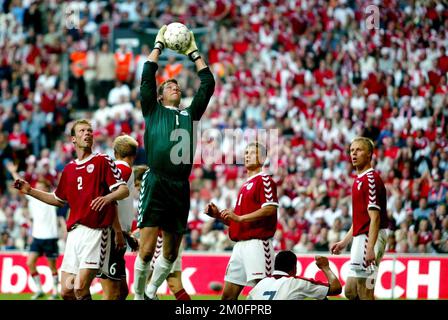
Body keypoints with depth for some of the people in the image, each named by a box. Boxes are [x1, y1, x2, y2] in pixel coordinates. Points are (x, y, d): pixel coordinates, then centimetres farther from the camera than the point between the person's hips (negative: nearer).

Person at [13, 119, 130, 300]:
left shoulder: (102, 161, 2)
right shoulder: (69, 169, 19)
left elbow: (124, 190, -5)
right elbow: (59, 200, 32)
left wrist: (108, 197, -26)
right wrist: (30, 191, 27)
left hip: (95, 232, -6)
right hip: (74, 232, 6)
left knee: (80, 288, -18)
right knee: (66, 291, 1)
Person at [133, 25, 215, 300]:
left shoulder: (189, 114, 20)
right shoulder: (153, 111, 12)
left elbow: (208, 84, 20)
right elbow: (147, 78, 4)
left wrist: (194, 53, 23)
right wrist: (159, 45, 11)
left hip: (180, 188, 4)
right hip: (156, 185, -4)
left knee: (171, 253, 10)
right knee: (147, 250, -10)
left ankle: (152, 291, 29)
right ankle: (138, 294, 7)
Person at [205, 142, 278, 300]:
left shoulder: (264, 180, -4)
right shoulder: (245, 186, 25)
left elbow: (270, 209, -18)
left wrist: (239, 217, -18)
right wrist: (219, 214, 12)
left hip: (257, 243, -9)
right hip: (240, 244, 9)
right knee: (228, 295, 8)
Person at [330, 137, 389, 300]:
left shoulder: (371, 179, -12)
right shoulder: (359, 180, 18)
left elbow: (374, 217, -20)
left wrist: (370, 248, -27)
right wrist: (344, 242, 26)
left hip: (370, 237, -10)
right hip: (360, 237, 10)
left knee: (364, 293, -9)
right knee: (351, 291, 11)